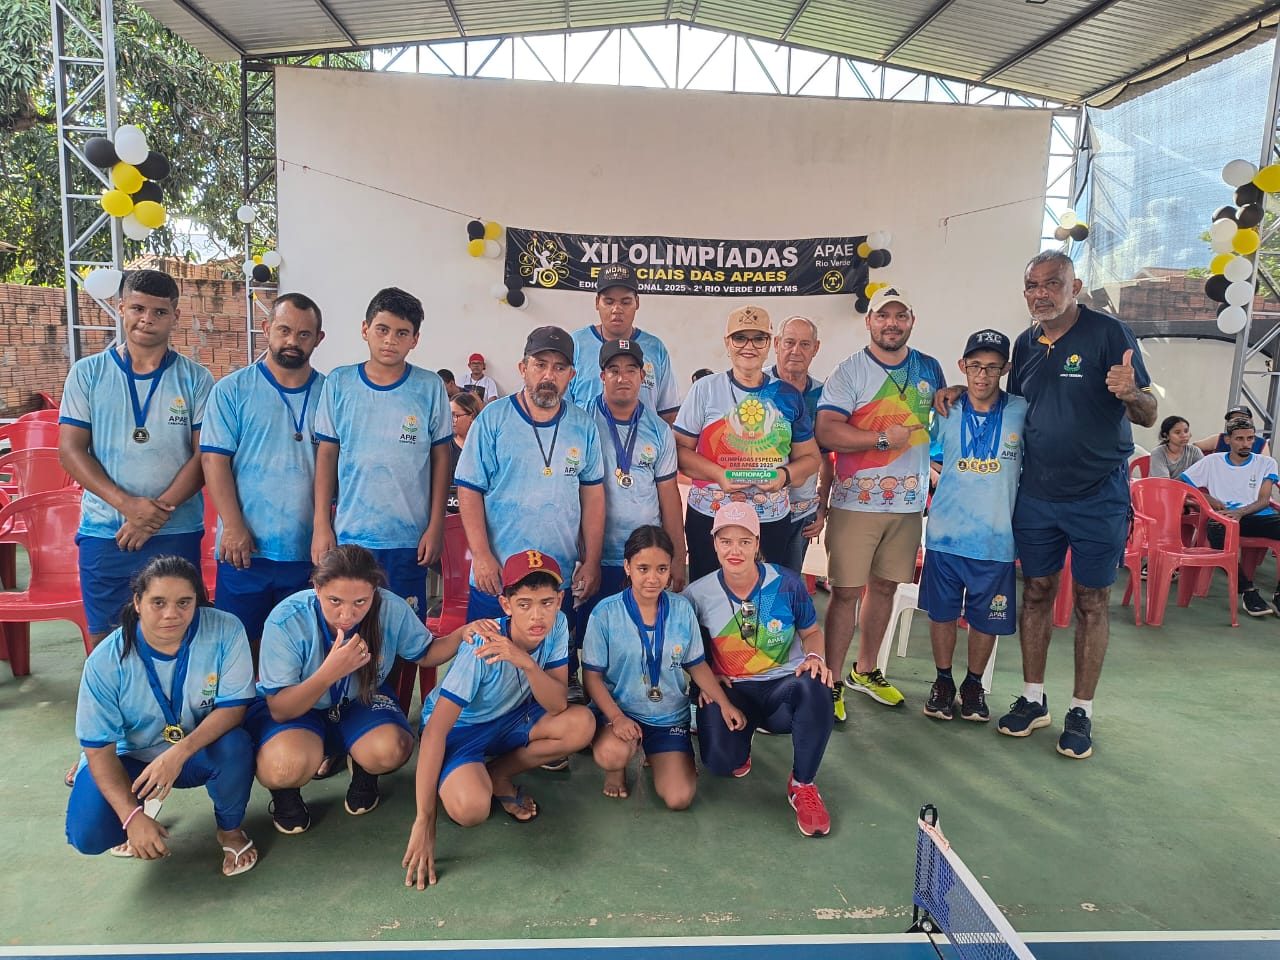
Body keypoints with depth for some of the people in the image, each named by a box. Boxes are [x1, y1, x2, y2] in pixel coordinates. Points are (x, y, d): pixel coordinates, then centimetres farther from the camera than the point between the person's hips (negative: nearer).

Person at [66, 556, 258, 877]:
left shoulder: (225, 631, -24)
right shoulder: (106, 660, -21)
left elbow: (233, 707, -20)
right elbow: (99, 749, -16)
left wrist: (179, 753, -35)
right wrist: (132, 816, -24)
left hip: (200, 751, 0)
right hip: (132, 758, 1)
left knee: (235, 746, -34)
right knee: (88, 835, -21)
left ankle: (230, 829, -1)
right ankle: (139, 805, 17)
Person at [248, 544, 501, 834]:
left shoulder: (392, 610, -22)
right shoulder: (286, 622, -29)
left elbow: (424, 656, -2)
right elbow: (280, 710, -24)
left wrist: (463, 633, -23)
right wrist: (330, 672, -42)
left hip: (361, 701, 2)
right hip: (292, 707, -2)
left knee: (391, 751, -30)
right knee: (289, 766, -35)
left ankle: (362, 769, 9)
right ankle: (284, 790, 5)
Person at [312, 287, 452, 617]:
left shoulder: (430, 387, -2)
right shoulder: (339, 383, 0)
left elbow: (440, 457, 2)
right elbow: (327, 454, 4)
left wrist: (436, 526, -1)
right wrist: (321, 525, 0)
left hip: (409, 538, -1)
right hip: (348, 535, 1)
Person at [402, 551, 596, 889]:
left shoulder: (557, 626, -19)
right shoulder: (481, 648, -32)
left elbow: (557, 706, -21)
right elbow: (434, 731, -32)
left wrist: (527, 663, -41)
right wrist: (424, 818, -33)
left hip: (512, 720, 5)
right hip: (460, 727, -5)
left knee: (582, 724, -23)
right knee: (471, 808, -34)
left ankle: (498, 775, -1)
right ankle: (462, 780, 4)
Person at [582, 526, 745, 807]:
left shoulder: (682, 610, -4)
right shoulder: (606, 613, -12)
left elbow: (696, 665, 6)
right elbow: (592, 675, -9)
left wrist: (725, 703, -7)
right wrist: (616, 717, -23)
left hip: (669, 717, 2)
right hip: (619, 710, -2)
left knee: (678, 799, -12)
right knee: (611, 756, -35)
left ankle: (656, 756, 22)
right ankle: (618, 768, 5)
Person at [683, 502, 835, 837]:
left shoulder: (787, 584, -8)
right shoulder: (698, 594, -5)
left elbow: (811, 632, 7)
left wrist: (816, 657, -15)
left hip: (783, 685, 0)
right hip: (730, 690, 1)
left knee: (814, 686, -37)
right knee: (719, 761, -25)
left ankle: (802, 786, -13)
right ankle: (744, 733, 17)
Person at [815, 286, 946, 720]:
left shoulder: (930, 369, 10)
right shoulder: (850, 371, -5)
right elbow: (826, 431, -16)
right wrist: (882, 438, -19)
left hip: (909, 502, 5)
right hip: (856, 501, -5)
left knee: (885, 586, 14)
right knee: (846, 591, -4)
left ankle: (865, 670, 30)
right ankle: (832, 683, 7)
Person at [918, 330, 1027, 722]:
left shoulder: (1023, 412, -4)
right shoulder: (946, 411, 0)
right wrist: (943, 479, 7)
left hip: (996, 539, -1)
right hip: (945, 534, 1)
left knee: (986, 619, 11)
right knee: (941, 613, 11)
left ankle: (974, 684, 32)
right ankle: (943, 682, 30)